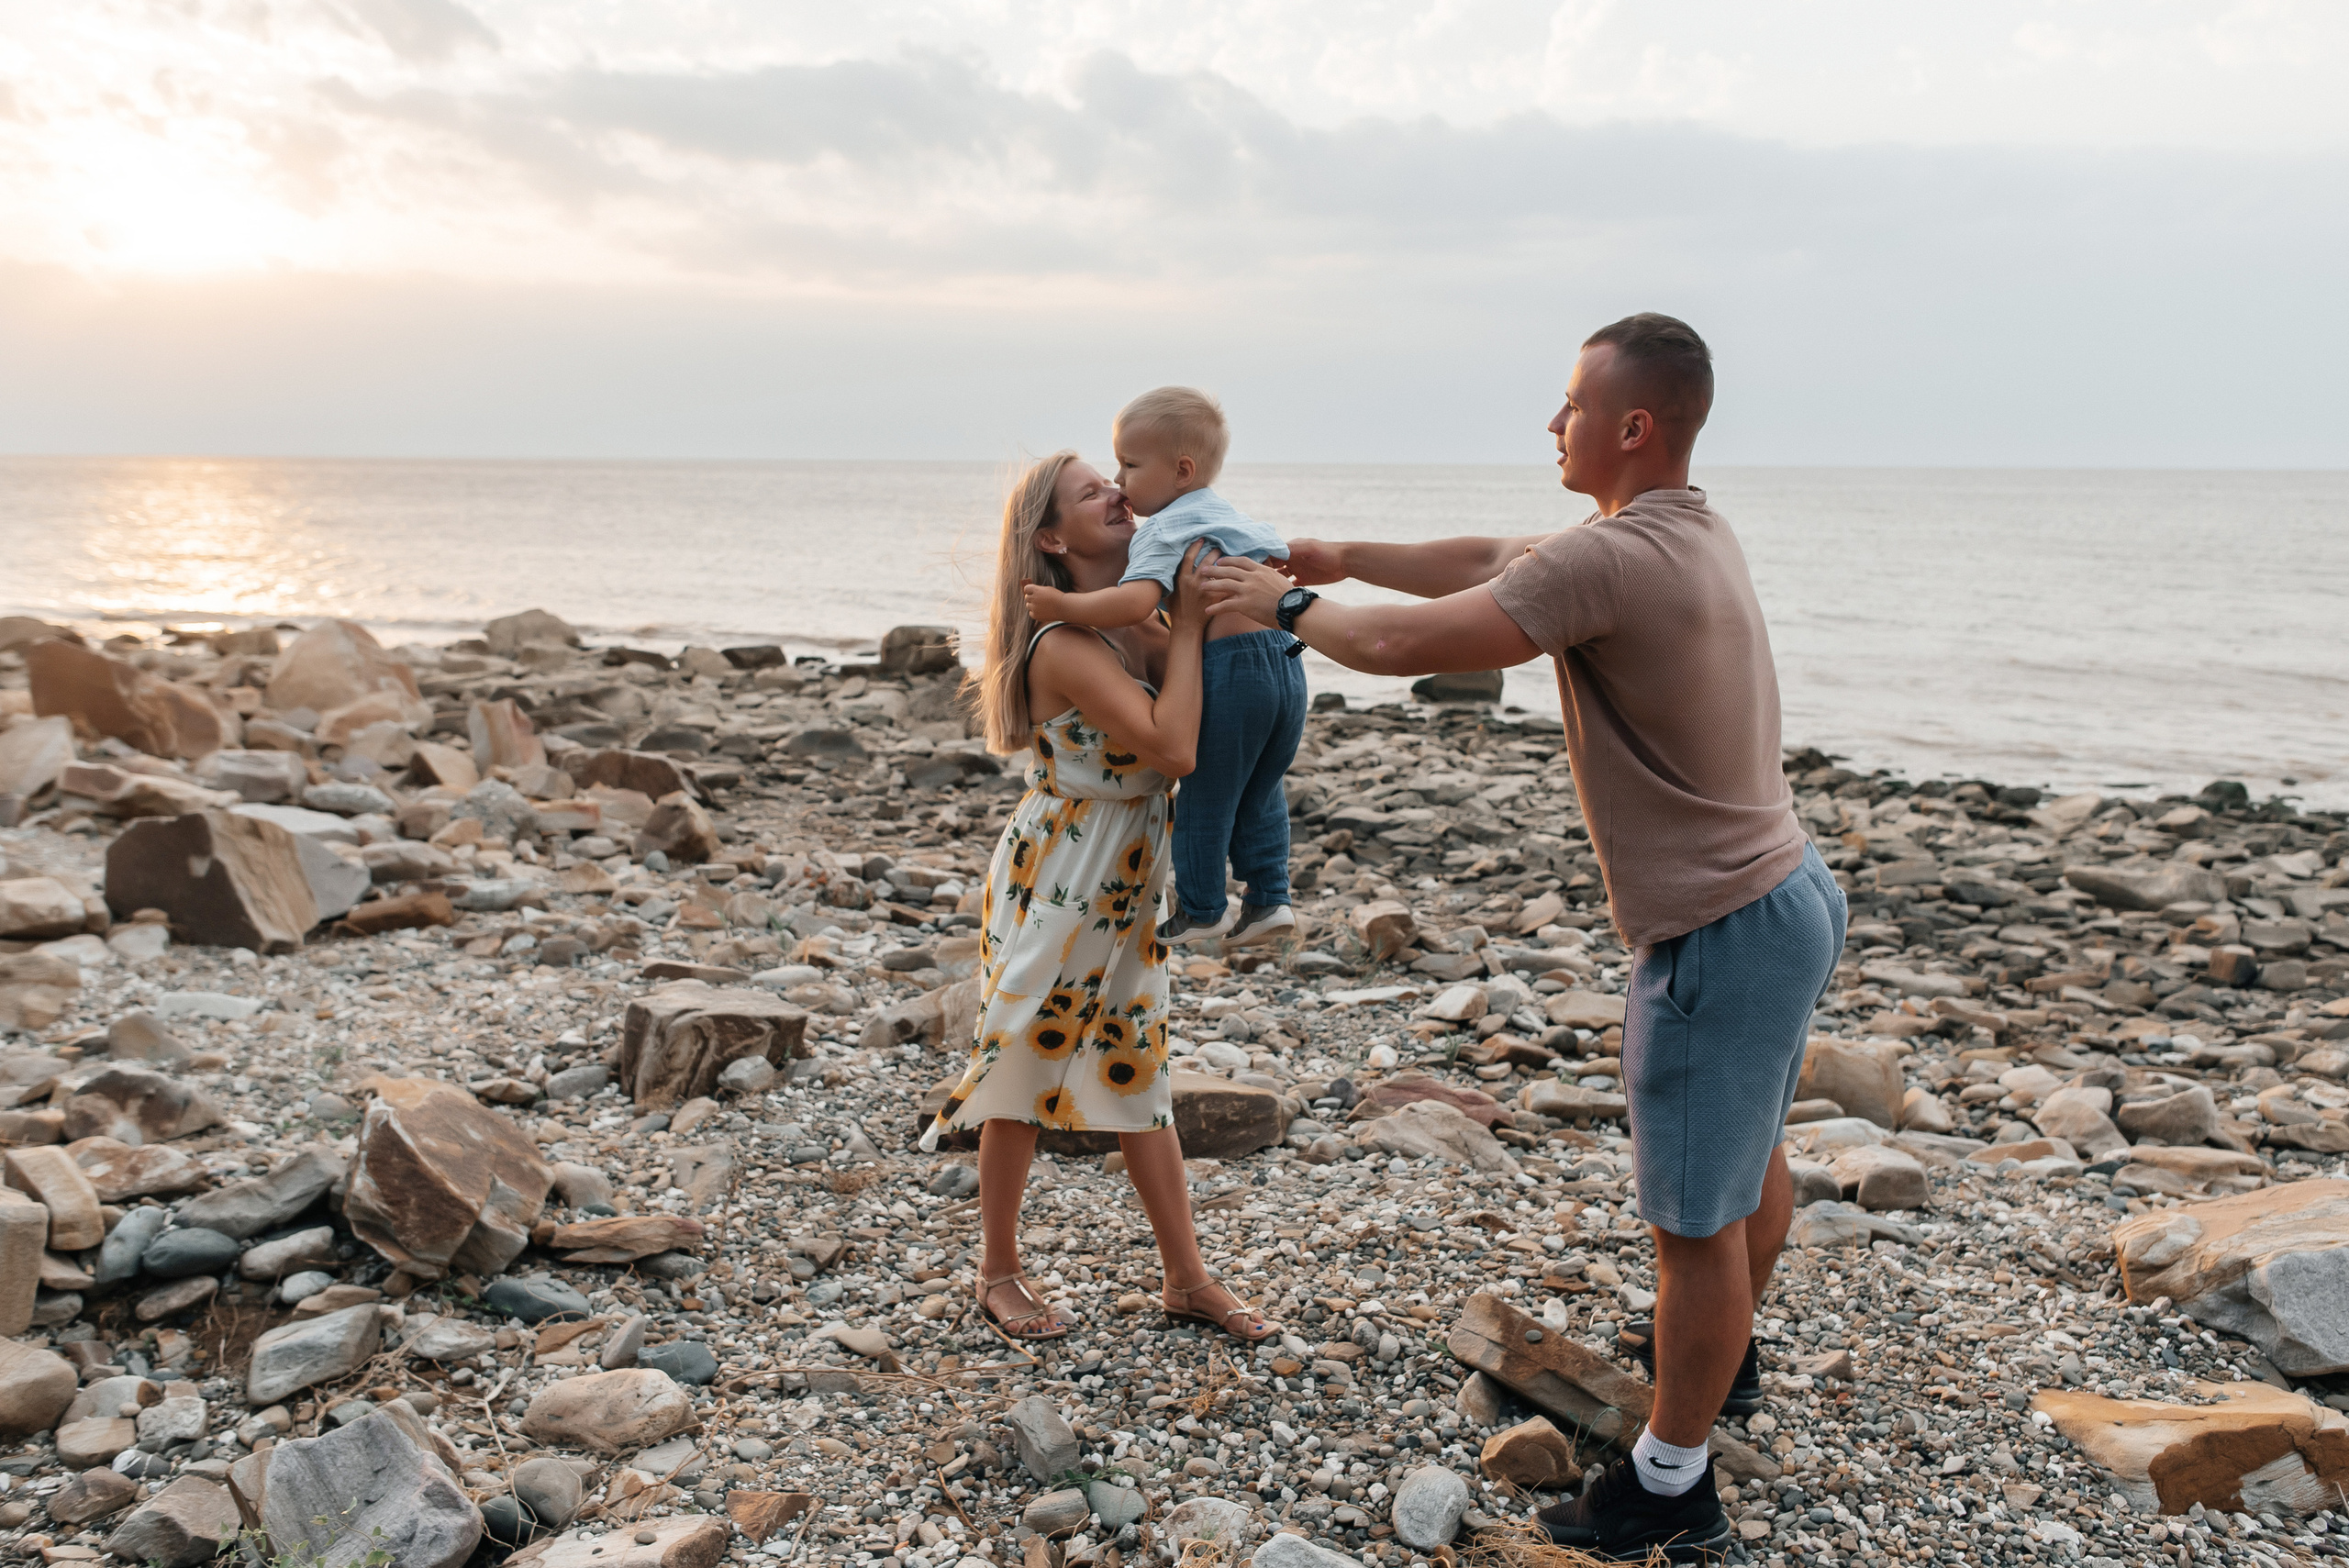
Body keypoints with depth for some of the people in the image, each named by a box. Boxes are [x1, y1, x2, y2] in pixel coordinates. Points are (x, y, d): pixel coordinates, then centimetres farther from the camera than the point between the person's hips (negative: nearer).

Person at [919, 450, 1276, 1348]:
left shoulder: (1136, 622, 3)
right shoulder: (1064, 644, -23)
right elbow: (1172, 749, -32)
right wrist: (1188, 623, -24)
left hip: (1126, 886, 8)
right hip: (1053, 879, -8)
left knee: (1138, 1068, 13)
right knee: (1026, 1064, 6)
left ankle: (1187, 1280, 23)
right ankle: (999, 1275, 25)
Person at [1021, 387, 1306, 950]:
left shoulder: (1163, 531, -9)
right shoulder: (1230, 514, 19)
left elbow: (1133, 604, -25)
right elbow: (1280, 558, 35)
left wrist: (1060, 606, -17)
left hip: (1229, 669, -8)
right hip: (1286, 664, 8)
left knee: (1205, 795, 8)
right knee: (1259, 793, 21)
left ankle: (1202, 910, 20)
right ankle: (1268, 898, 20)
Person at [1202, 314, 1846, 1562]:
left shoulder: (1611, 559, -26)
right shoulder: (1692, 531, 6)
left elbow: (1405, 645, -24)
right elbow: (1489, 562, 16)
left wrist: (1286, 606, -6)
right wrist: (1349, 557, 14)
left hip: (1719, 936, -10)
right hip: (1786, 894, 10)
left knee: (1696, 1217, 4)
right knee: (1747, 1155, 29)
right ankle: (1725, 1352, 53)